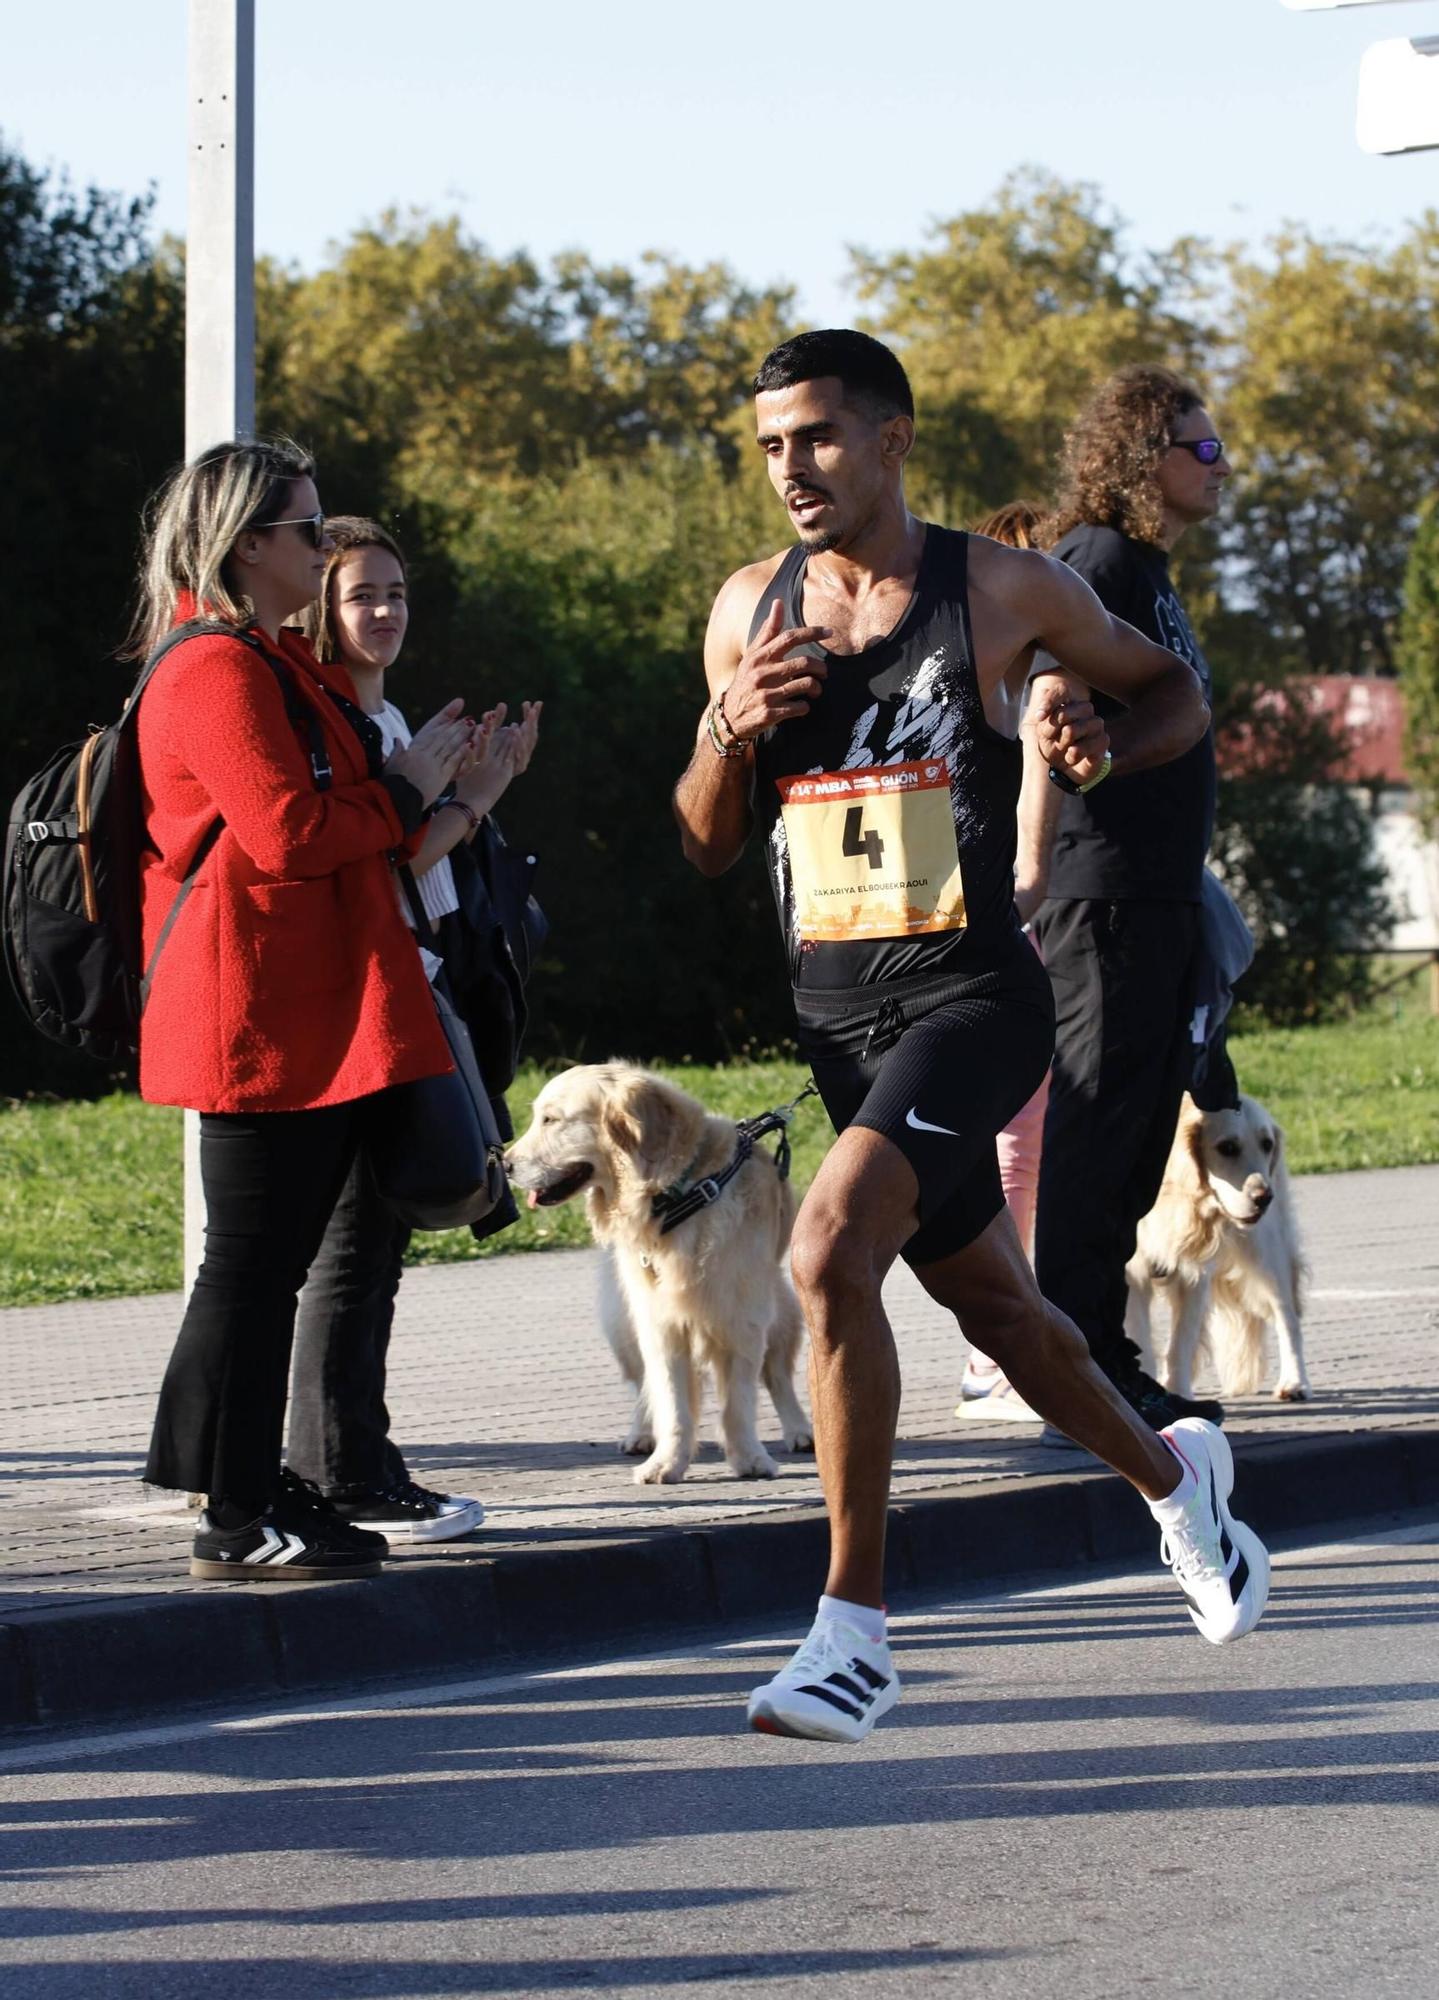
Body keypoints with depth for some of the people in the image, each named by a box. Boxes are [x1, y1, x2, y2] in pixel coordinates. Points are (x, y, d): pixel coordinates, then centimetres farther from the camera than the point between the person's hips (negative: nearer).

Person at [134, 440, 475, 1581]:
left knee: (274, 1263, 12)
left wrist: (429, 782, 14)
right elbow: (286, 833, -21)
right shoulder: (219, 671, -13)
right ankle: (235, 1519, -3)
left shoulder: (276, 665, 22)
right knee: (254, 1262, -7)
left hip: (310, 1013, 11)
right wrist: (405, 791, -8)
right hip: (263, 1024, -11)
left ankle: (251, 1489, 17)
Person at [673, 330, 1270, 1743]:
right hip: (834, 1014, 6)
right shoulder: (750, 610, 7)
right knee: (989, 1304, 18)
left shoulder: (1002, 591, -5)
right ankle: (1170, 1476, 47)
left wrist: (1107, 746, -11)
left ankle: (855, 1628, -20)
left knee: (829, 1254, -26)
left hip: (970, 994, -6)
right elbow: (706, 849, 12)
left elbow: (1173, 689, 11)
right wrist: (728, 728, -8)